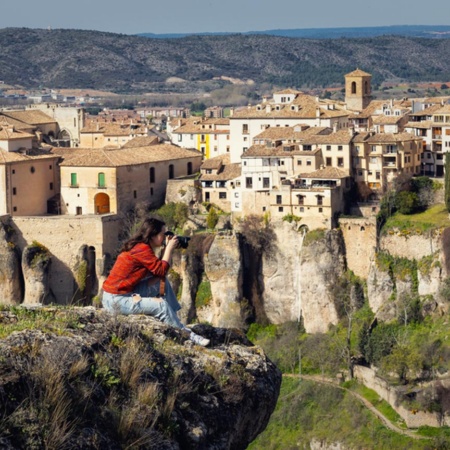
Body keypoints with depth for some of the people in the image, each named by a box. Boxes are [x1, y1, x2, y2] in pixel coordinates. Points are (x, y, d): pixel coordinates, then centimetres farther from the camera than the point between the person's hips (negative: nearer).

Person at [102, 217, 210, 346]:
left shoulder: (139, 246, 11)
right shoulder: (142, 249, -18)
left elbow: (158, 272, 12)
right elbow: (162, 270, -15)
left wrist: (168, 248, 5)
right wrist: (169, 248, -6)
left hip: (127, 291, 10)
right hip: (116, 300, -10)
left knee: (163, 283, 7)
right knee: (161, 304, -17)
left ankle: (174, 318, 5)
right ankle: (187, 335, -8)